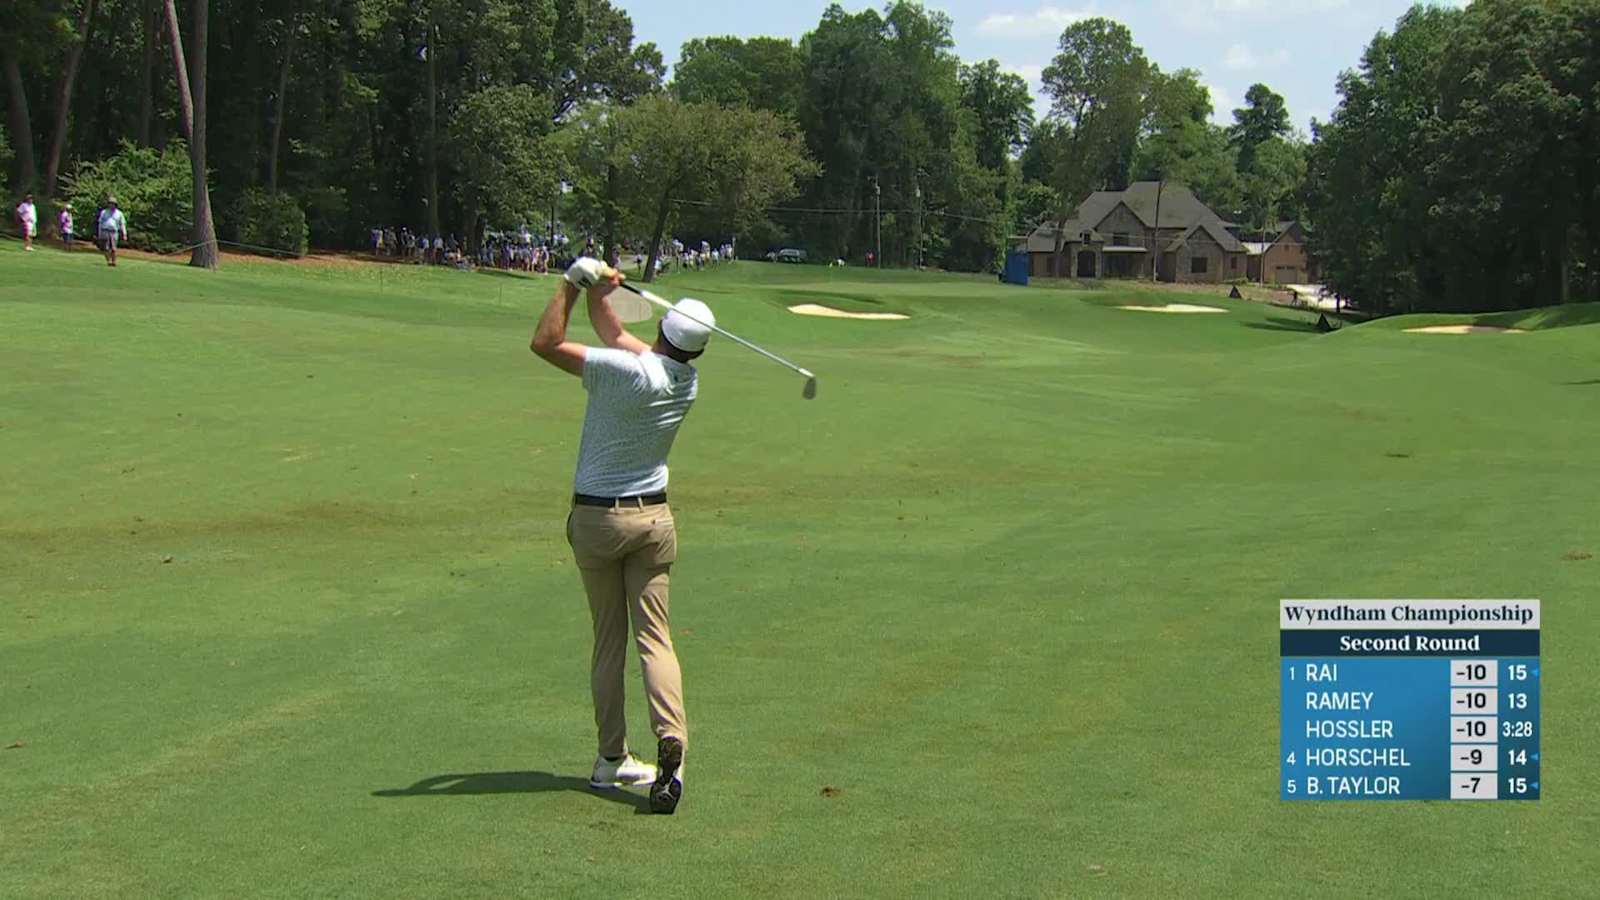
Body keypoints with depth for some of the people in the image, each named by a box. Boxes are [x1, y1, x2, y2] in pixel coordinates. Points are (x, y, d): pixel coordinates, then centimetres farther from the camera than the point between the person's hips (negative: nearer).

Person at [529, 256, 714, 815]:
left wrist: (572, 284, -10)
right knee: (654, 636, 0)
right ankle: (671, 744, -19)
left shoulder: (628, 372, -21)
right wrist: (597, 293, 4)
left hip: (595, 518, -3)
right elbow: (614, 334, 13)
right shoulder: (687, 381, -2)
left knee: (608, 639, 7)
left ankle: (612, 759, 11)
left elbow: (546, 343, -17)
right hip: (653, 517, 3)